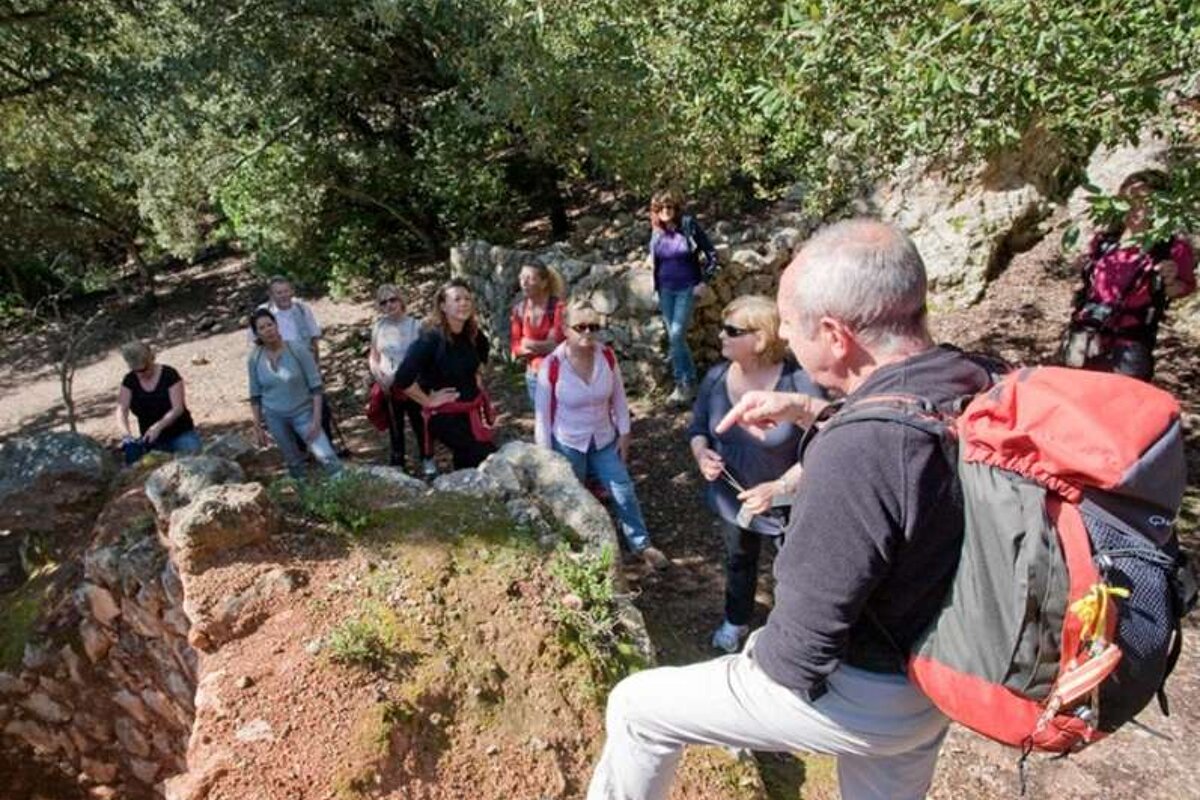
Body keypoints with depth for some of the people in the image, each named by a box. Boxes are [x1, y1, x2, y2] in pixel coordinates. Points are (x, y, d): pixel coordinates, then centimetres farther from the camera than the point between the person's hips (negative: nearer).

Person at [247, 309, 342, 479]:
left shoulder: (298, 350, -13)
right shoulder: (254, 359, -5)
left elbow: (315, 387, -11)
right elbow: (255, 396, 5)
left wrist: (316, 419, -16)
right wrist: (258, 427, 4)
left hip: (303, 412, -2)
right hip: (275, 417, 3)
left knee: (327, 456, -12)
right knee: (293, 463, 13)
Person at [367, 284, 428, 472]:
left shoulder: (414, 325, -9)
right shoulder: (378, 327, 0)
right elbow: (373, 357, 10)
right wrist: (378, 374, -8)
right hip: (389, 387, 3)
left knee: (420, 424, 10)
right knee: (395, 428, 14)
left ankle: (427, 460, 30)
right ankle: (396, 465, 27)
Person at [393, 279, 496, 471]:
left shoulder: (473, 335, -1)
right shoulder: (431, 339, -22)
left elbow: (482, 350, 26)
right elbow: (402, 379, -30)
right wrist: (427, 401, -19)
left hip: (474, 410, 7)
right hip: (446, 415, -7)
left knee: (467, 465, 18)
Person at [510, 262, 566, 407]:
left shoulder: (557, 307, -14)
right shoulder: (519, 310, 1)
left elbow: (558, 344, -16)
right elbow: (515, 348, -1)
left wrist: (528, 344, -10)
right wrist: (543, 347, -17)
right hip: (533, 377, 5)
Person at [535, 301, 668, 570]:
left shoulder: (607, 356, -10)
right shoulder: (552, 365, -21)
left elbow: (618, 396, 3)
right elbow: (542, 413, -13)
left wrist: (624, 432, 3)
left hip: (604, 440, 3)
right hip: (568, 445, -3)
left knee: (624, 492, 7)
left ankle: (641, 544, 27)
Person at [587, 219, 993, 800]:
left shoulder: (854, 456, -36)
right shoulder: (968, 384, -9)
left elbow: (803, 650, -28)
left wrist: (763, 661, -6)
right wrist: (805, 409, 4)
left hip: (865, 697, -8)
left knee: (637, 705, 7)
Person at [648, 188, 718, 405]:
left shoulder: (689, 226, -11)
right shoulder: (656, 231, 2)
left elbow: (711, 254, -7)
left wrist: (704, 281, -10)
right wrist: (657, 286, 13)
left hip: (687, 289, -5)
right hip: (665, 289, 5)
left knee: (677, 335, -13)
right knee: (672, 337, 8)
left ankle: (688, 382, 2)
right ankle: (681, 382, 20)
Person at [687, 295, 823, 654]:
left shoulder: (799, 382, -27)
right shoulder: (716, 377, -11)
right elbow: (698, 427, 3)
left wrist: (780, 487, -34)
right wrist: (701, 453, -18)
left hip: (788, 503, -5)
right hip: (732, 498, 5)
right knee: (738, 561, 28)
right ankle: (736, 621, 55)